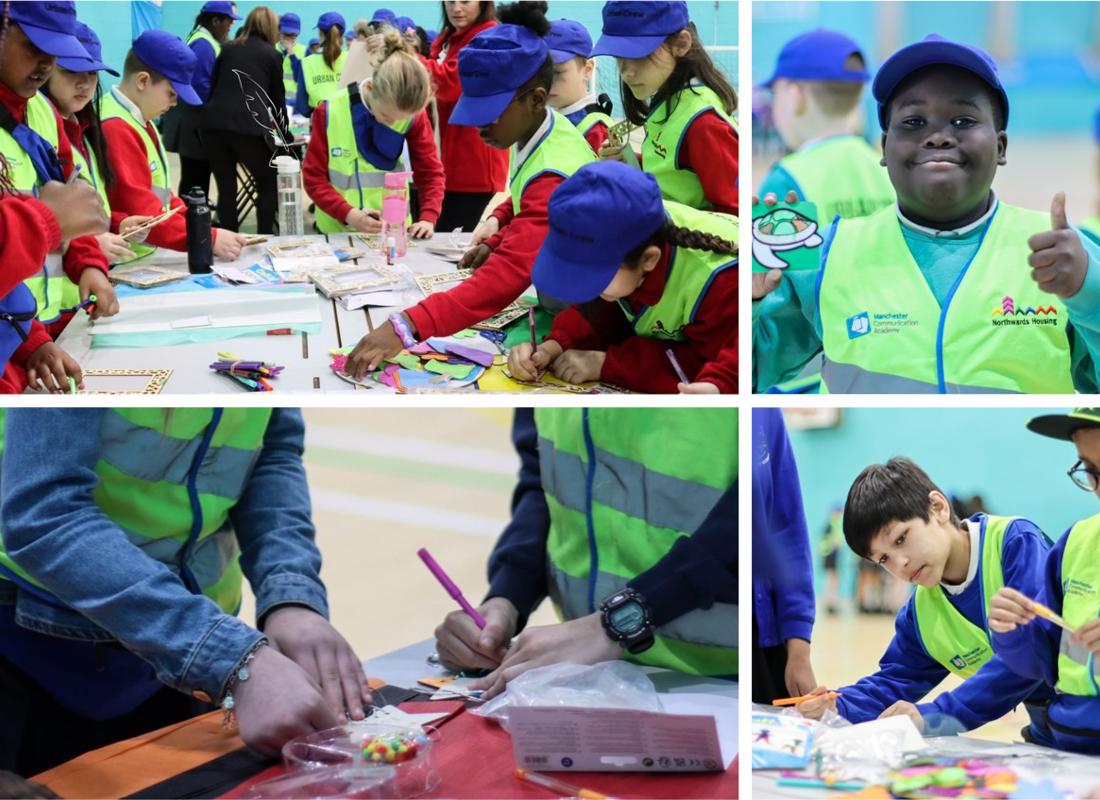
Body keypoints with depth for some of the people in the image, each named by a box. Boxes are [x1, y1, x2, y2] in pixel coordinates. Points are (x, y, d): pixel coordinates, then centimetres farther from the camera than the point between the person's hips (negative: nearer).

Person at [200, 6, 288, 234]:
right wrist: (285, 133, 35)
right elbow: (277, 97, 21)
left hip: (214, 122, 3)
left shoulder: (228, 49, 20)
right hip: (249, 126, -3)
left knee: (226, 188, 8)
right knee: (268, 186, 12)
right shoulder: (272, 54, 13)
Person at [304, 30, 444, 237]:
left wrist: (428, 218, -17)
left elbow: (430, 172, -2)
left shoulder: (414, 115, -10)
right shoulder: (330, 113, -14)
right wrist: (348, 214, -22)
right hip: (338, 231, -1)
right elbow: (314, 177, -9)